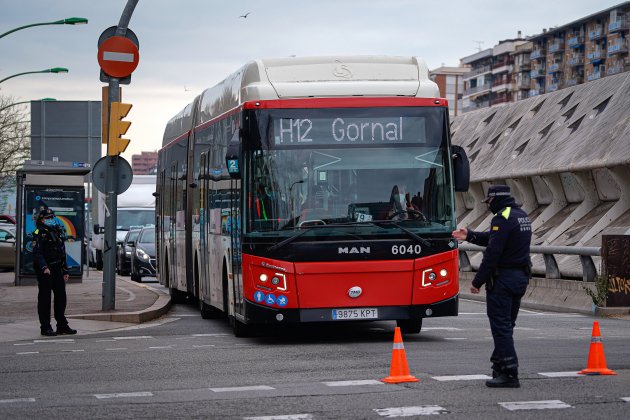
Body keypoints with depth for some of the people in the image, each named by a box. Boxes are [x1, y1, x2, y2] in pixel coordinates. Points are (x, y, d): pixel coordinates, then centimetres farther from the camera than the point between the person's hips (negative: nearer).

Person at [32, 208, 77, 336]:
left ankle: (62, 326, 17)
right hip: (45, 270, -8)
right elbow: (37, 253, -18)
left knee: (61, 297, 9)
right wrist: (44, 267, -31)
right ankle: (45, 328, 2)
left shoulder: (57, 232, 17)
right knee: (45, 298, -2)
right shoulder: (40, 234, -8)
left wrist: (65, 271, 21)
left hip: (57, 269, 8)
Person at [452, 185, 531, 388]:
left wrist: (478, 281, -15)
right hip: (521, 277, 9)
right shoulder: (521, 216, 14)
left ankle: (509, 373, -10)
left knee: (501, 325, -7)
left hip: (503, 278, -9)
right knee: (506, 324, 17)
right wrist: (470, 236, 25)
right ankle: (499, 363, 26)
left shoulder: (502, 218, -15)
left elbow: (493, 252, -20)